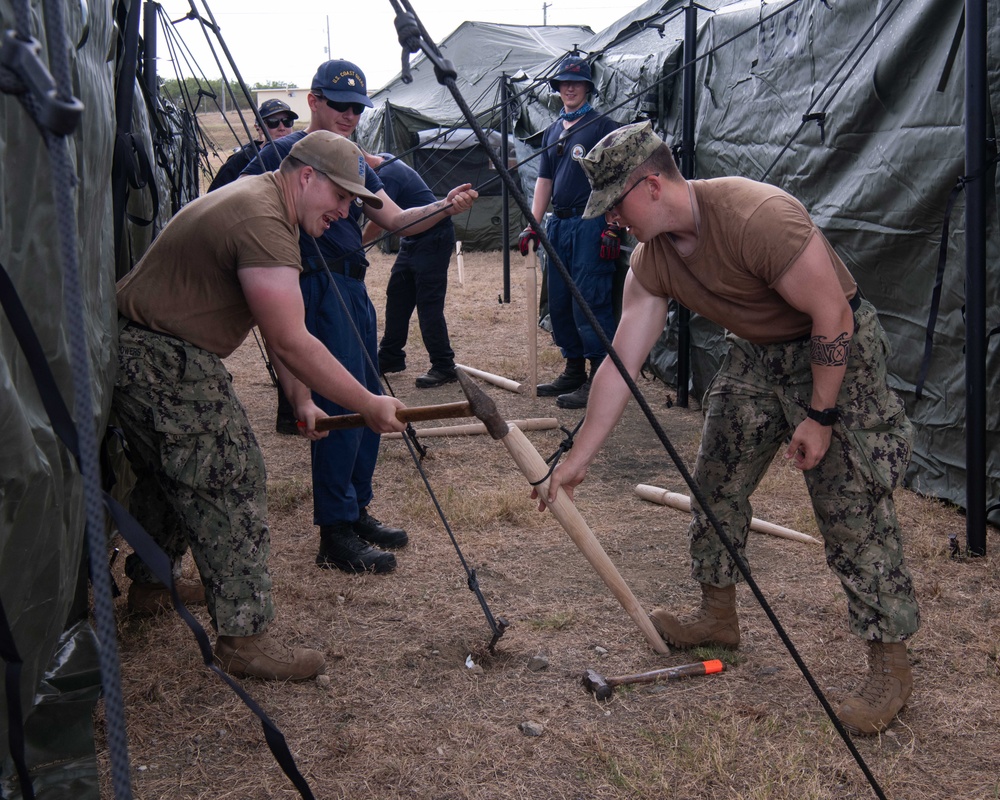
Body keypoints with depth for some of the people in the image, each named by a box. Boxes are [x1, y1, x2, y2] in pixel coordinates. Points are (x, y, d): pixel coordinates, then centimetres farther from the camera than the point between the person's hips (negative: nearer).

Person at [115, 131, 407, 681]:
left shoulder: (259, 203, 12)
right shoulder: (262, 222, -23)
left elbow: (280, 331, 13)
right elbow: (291, 343, -26)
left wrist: (301, 400, 7)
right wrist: (368, 405, -20)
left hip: (137, 351, 11)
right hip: (164, 363, -11)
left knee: (171, 471, 26)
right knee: (231, 484, -8)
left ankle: (149, 580, 46)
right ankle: (243, 638, -3)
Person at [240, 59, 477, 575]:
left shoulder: (355, 162, 18)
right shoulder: (286, 153, -5)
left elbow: (395, 220, 14)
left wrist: (445, 207, -3)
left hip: (354, 289, 9)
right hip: (318, 286, -9)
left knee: (369, 404, 12)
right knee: (342, 406, -12)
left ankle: (355, 512, 24)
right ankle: (335, 537, -7)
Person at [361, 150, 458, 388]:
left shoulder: (387, 176, -22)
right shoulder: (383, 161, 8)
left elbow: (377, 225, -19)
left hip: (434, 238, -11)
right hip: (413, 240, 11)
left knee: (428, 304, -12)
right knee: (396, 297, 12)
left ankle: (444, 367, -9)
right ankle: (390, 357, 21)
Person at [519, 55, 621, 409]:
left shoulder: (603, 126, -3)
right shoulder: (553, 131, 18)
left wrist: (612, 227, -17)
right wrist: (532, 225, 10)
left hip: (590, 225, -8)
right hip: (558, 224, 8)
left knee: (589, 303, -10)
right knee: (559, 303, 12)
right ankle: (573, 371, 23)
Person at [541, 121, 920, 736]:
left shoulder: (757, 216, -32)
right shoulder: (652, 261, -7)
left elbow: (832, 316, -26)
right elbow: (621, 363, -4)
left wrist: (820, 417, -20)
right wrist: (579, 458, -5)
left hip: (837, 350, -8)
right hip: (757, 354, 8)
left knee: (854, 509, -11)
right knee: (716, 485, 11)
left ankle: (891, 666, 1)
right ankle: (719, 617, 30)